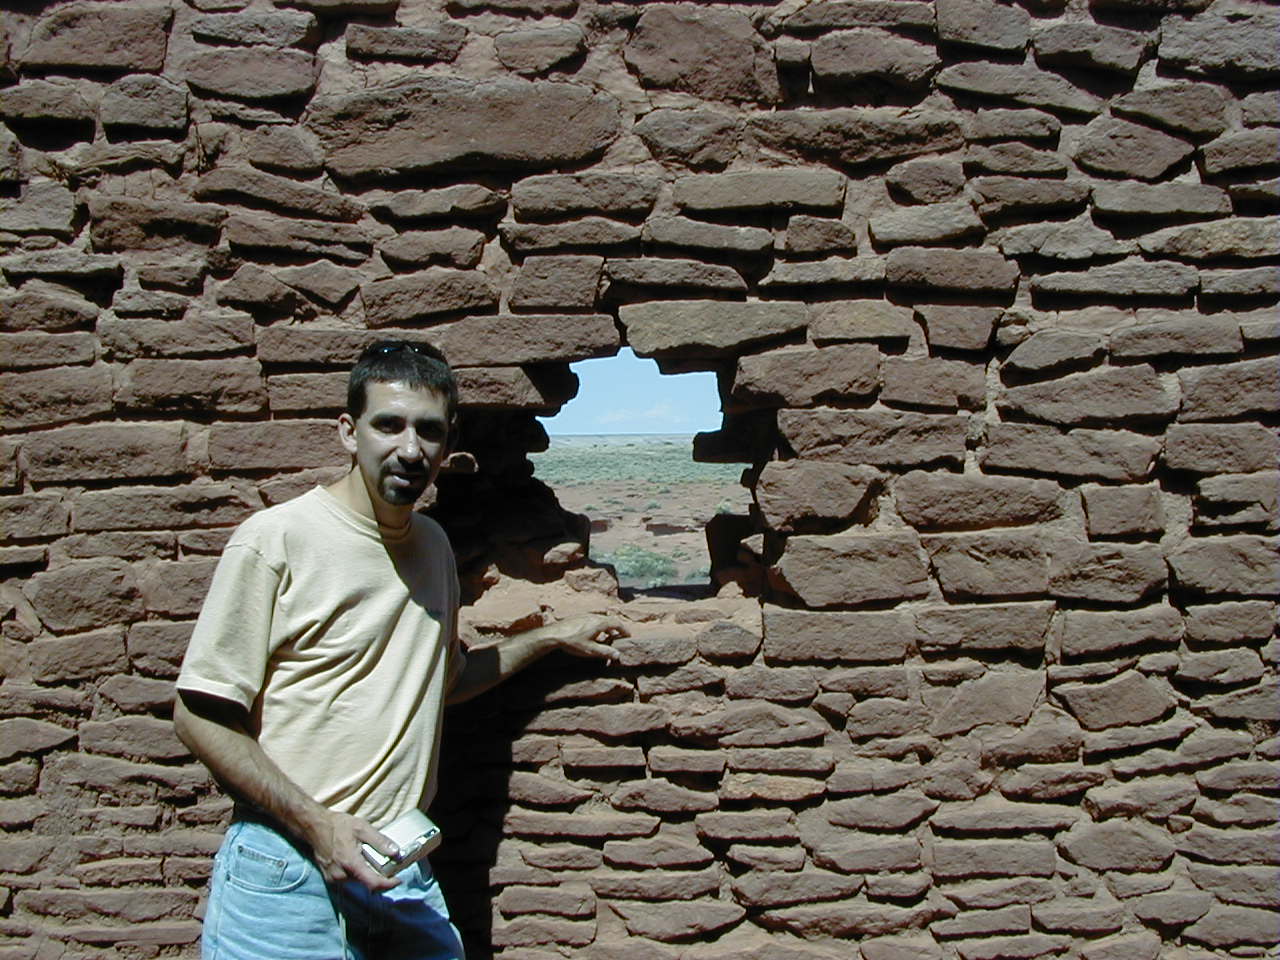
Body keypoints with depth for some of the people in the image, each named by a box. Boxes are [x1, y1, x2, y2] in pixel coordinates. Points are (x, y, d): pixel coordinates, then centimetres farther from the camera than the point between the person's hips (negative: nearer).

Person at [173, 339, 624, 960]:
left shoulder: (433, 544, 9)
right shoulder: (275, 540, -12)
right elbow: (201, 716, -11)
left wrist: (552, 637, 23)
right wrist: (318, 824, -18)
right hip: (289, 870, -5)